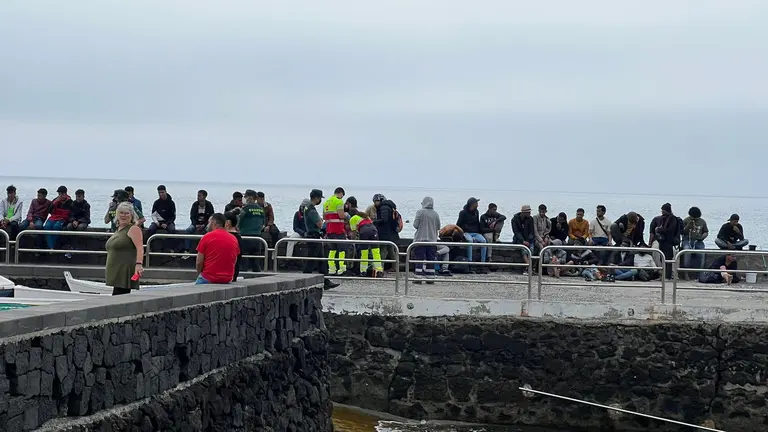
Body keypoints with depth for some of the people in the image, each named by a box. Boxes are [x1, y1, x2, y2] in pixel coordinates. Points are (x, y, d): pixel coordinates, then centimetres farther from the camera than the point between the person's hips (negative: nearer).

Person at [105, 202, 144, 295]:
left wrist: (139, 264, -35)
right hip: (116, 272, 9)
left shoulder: (133, 229, -8)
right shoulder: (118, 229, 20)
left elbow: (140, 248, -21)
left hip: (126, 273, -9)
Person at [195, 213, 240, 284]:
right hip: (227, 280, 5)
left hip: (208, 279, -5)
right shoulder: (234, 239, 7)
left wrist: (200, 273, 13)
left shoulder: (207, 237, -6)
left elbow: (199, 262, -5)